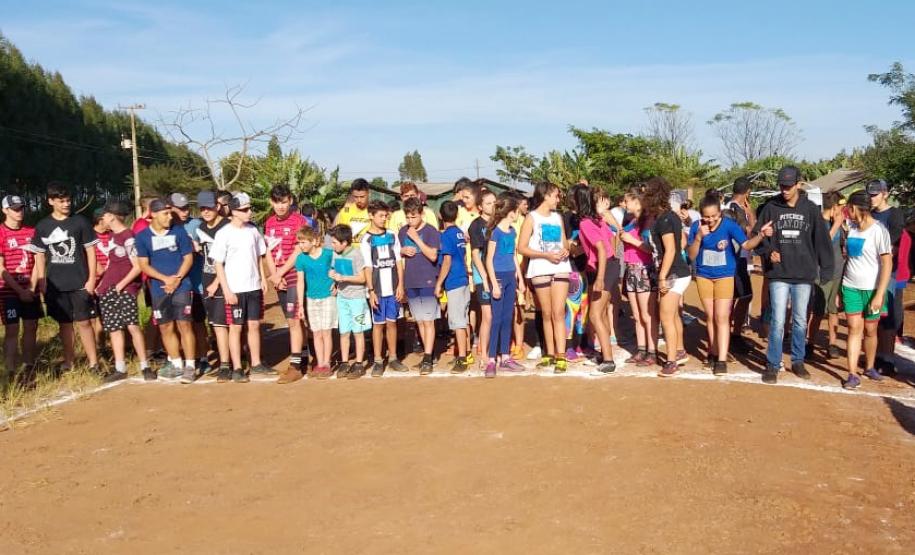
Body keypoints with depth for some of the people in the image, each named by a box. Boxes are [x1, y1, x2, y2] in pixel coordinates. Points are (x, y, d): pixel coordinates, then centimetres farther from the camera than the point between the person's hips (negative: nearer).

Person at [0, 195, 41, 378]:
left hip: (30, 290, 5)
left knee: (31, 328, 7)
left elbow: (37, 262, 7)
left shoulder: (31, 232, 7)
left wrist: (32, 288, -2)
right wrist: (20, 290, -11)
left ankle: (29, 370, 15)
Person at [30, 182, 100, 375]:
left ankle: (93, 363, 0)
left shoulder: (80, 222, -1)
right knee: (65, 323, 11)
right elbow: (40, 255, 10)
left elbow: (90, 251, 0)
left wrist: (91, 279, -6)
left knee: (83, 322, -4)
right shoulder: (42, 226, 5)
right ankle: (68, 361, 21)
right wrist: (42, 283, 4)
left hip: (80, 283, -2)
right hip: (55, 284, 3)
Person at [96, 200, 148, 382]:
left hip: (125, 289, -8)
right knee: (114, 329, 7)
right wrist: (102, 284, 16)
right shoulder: (113, 235, 14)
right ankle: (120, 368, 12)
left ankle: (145, 366, -5)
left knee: (132, 326, -14)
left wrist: (122, 284, -14)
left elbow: (137, 266, -14)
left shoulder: (128, 237, -11)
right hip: (108, 290, 8)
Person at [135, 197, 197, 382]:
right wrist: (166, 278, -12)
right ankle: (176, 364, 21)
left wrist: (177, 279, -11)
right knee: (165, 327, 8)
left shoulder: (179, 232, 0)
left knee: (184, 325, -5)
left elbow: (188, 257, 2)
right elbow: (144, 265, 0)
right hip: (159, 290, 2)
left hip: (181, 287, -2)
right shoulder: (142, 237, 1)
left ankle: (190, 366, 0)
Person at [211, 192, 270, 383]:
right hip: (235, 289, -5)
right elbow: (218, 264, -8)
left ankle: (256, 363, 21)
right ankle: (237, 368, 8)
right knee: (235, 327, 2)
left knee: (254, 325, 11)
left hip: (254, 287, 5)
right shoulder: (224, 234, -9)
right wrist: (226, 291, -12)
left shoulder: (252, 230, 5)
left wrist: (263, 279, 7)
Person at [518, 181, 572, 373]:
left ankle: (561, 356, -9)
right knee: (547, 314, 4)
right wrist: (546, 255, -15)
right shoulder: (531, 217, 0)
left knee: (559, 312, -6)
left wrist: (566, 250, -3)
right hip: (540, 270, -3)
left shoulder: (558, 217, 16)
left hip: (560, 268, 3)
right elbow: (522, 247, -6)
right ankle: (550, 354, 15)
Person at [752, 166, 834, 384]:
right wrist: (768, 253, -14)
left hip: (804, 275, 1)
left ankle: (798, 361, 25)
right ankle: (772, 364, 6)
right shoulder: (771, 208, -1)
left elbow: (821, 240, 4)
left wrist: (826, 269, 1)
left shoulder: (811, 209, 1)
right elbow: (756, 235, 4)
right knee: (778, 321, -3)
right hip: (778, 275, -1)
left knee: (800, 321, 11)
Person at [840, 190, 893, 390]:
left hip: (872, 289, -3)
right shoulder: (852, 227, 5)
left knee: (870, 330, 8)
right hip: (851, 287, 4)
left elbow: (887, 263, -12)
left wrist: (879, 294, -17)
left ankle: (870, 367, 29)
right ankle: (852, 374, -4)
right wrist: (840, 288, 9)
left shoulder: (878, 231, -11)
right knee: (854, 328, -3)